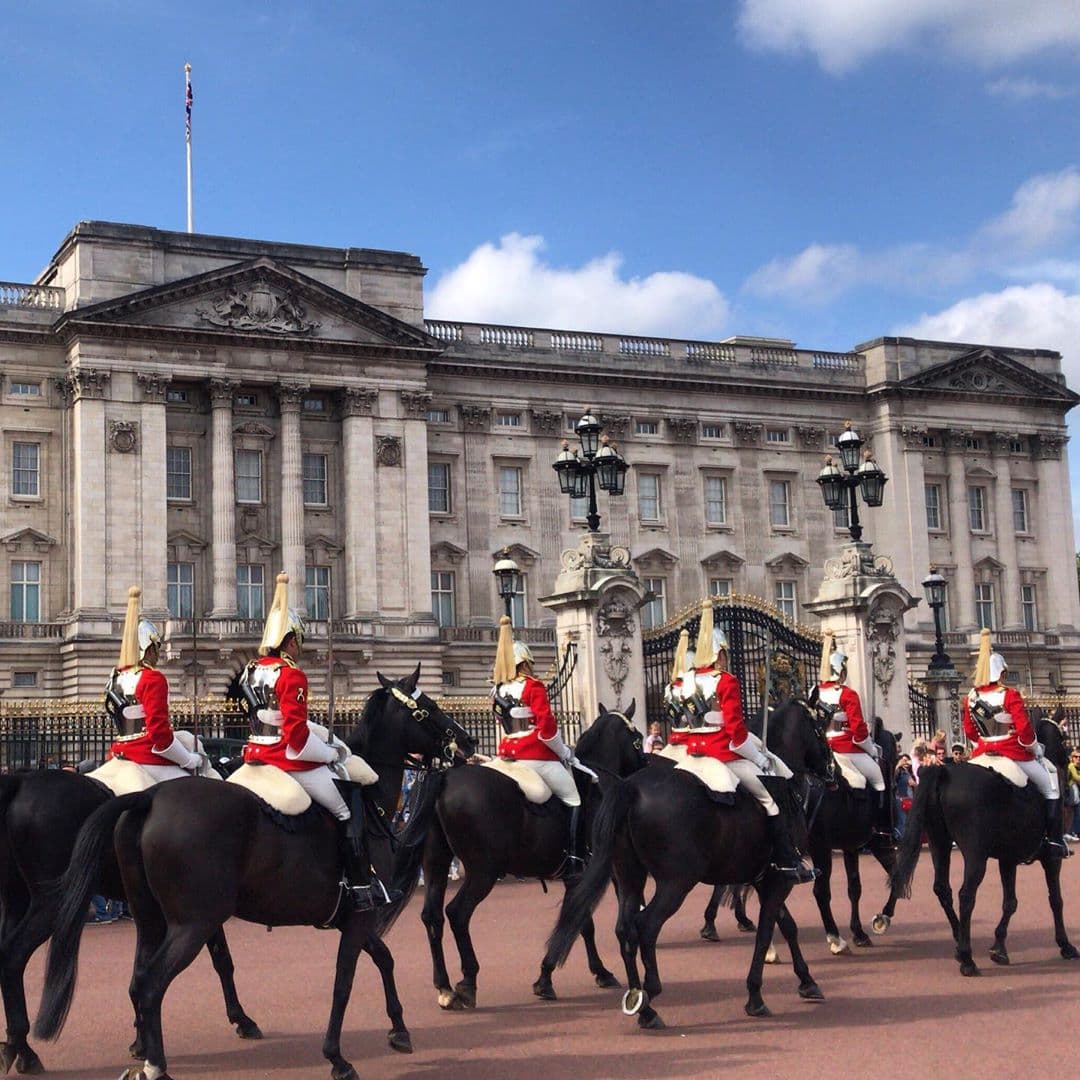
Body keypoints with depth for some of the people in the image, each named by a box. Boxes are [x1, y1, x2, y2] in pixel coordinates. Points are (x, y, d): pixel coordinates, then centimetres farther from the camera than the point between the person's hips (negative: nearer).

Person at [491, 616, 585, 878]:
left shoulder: (498, 691, 12)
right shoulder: (533, 687, -9)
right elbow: (547, 727, -14)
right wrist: (566, 754, -4)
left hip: (507, 755, 7)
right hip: (537, 756, -7)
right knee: (574, 799, 1)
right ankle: (573, 859, -9)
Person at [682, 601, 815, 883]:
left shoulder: (686, 682, 9)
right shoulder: (727, 682, -12)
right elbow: (737, 732, -16)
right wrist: (762, 761, -5)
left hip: (695, 751, 8)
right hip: (725, 754, -8)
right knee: (773, 795, 1)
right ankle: (787, 861, -1)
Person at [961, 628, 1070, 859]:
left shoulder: (971, 698, 1)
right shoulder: (1010, 696, -15)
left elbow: (969, 731, 9)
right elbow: (1024, 730, -17)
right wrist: (1035, 748, -1)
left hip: (983, 754, 5)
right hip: (1014, 754, -5)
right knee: (1050, 785, 12)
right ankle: (1055, 841, 7)